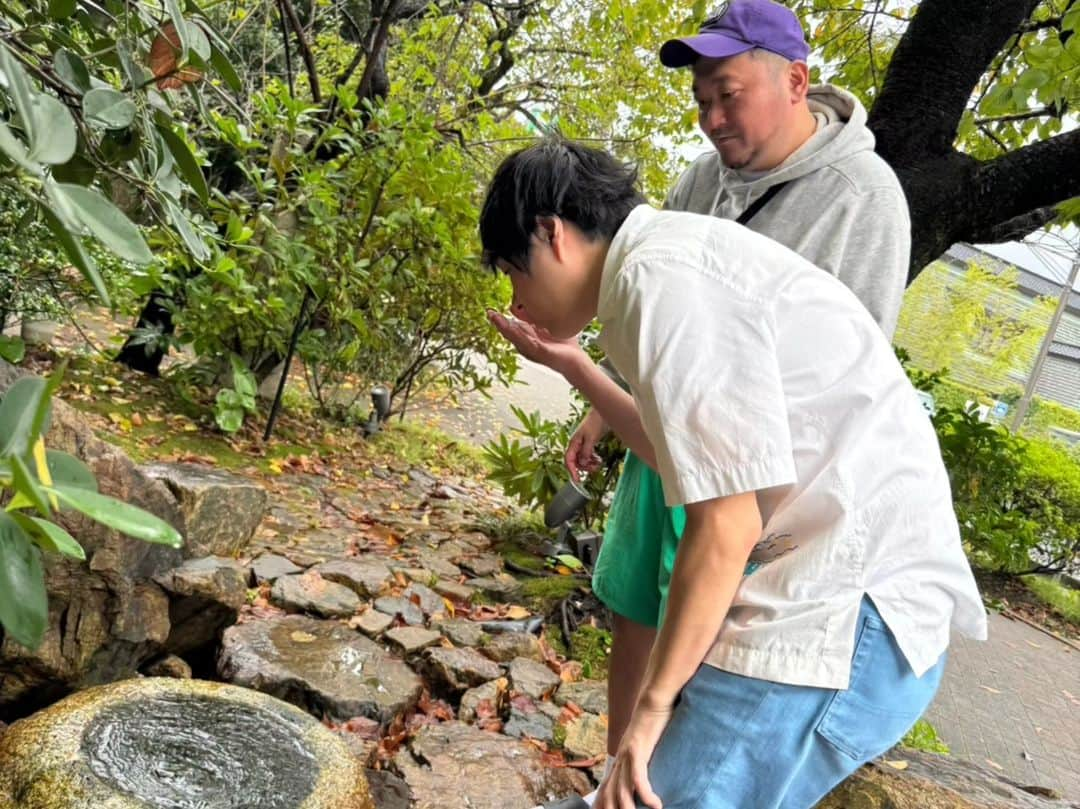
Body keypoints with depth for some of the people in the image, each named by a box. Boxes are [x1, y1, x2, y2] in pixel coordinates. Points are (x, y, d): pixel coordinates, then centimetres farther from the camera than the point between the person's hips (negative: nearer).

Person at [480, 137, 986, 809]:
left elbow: (726, 525, -18)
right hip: (840, 587, 10)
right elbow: (691, 459, 23)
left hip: (844, 612, -10)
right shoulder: (683, 257, 16)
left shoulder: (661, 274, -15)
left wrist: (654, 701, -8)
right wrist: (573, 366, 24)